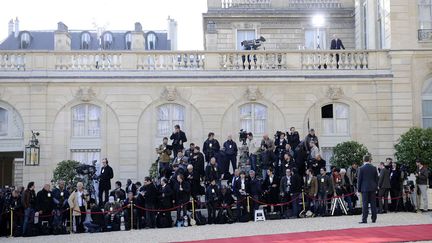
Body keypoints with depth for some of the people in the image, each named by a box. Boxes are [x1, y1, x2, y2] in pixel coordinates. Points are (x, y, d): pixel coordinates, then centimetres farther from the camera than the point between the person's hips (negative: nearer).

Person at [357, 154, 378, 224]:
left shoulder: (361, 168, -6)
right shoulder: (374, 168, 4)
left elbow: (359, 179, -4)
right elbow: (376, 179, 8)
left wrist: (359, 189, 4)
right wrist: (376, 187, 17)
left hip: (364, 188, -3)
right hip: (373, 188, 3)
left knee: (365, 204, -3)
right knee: (373, 204, 7)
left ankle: (364, 219, -5)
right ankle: (374, 219, 10)